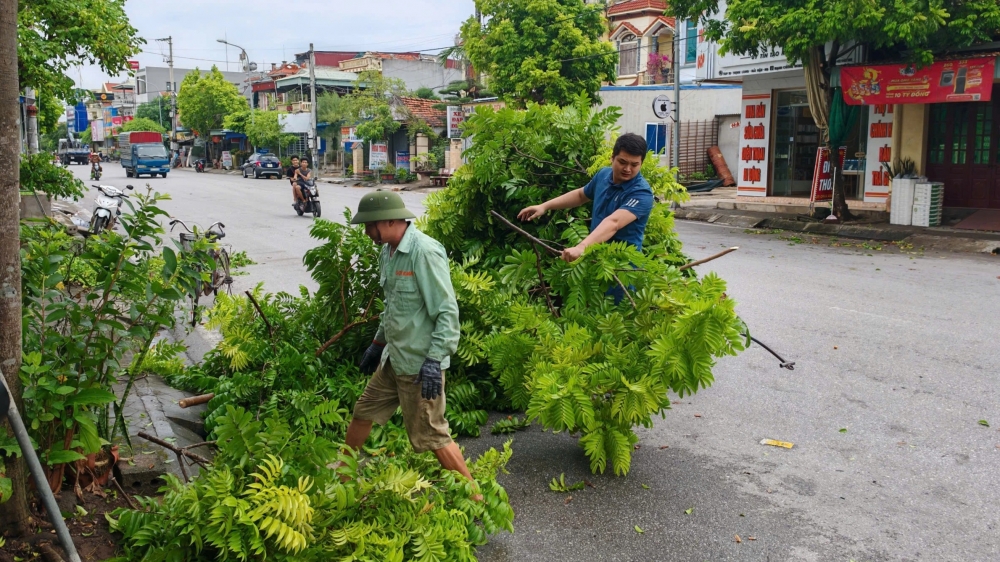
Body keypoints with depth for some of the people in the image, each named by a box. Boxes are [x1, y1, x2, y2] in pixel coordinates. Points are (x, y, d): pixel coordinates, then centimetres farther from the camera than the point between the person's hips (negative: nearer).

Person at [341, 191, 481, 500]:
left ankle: (474, 499, 15)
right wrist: (378, 343, 24)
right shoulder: (388, 251, 7)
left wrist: (435, 360, -26)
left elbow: (447, 311, -22)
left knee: (430, 436, 0)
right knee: (362, 414, 20)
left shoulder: (424, 252, -20)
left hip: (419, 365, -9)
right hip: (392, 359, 9)